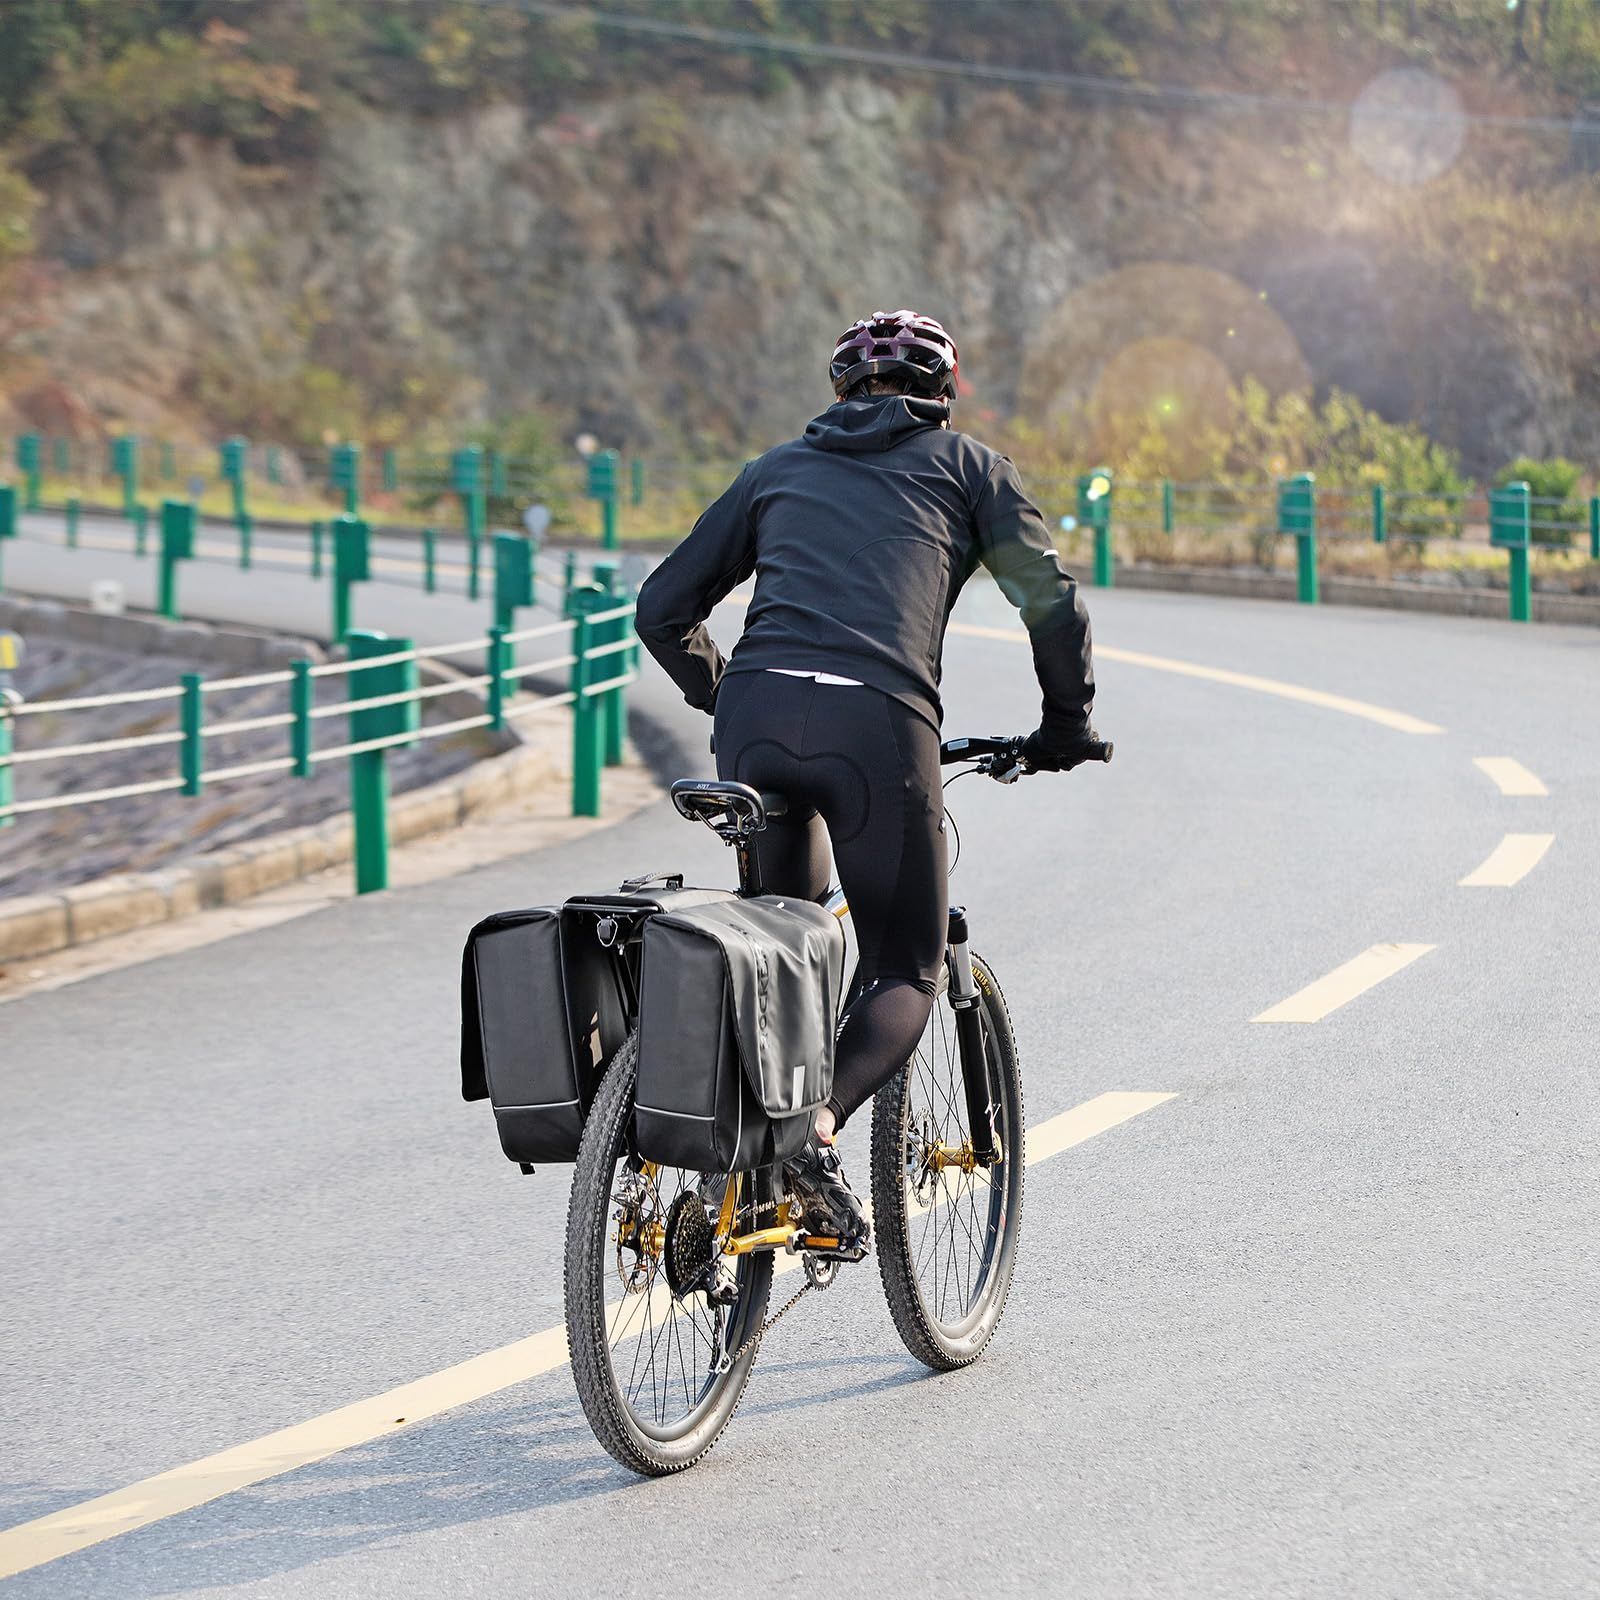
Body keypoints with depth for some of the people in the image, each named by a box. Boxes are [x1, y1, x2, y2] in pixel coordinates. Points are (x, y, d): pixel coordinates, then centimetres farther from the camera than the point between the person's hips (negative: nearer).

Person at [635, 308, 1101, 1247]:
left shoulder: (781, 468, 28)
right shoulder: (966, 464, 20)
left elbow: (664, 610, 27)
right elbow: (1051, 603, 10)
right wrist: (1067, 722, 24)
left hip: (757, 720, 3)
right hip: (880, 723, -3)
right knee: (907, 974, 9)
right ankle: (818, 1122, -19)